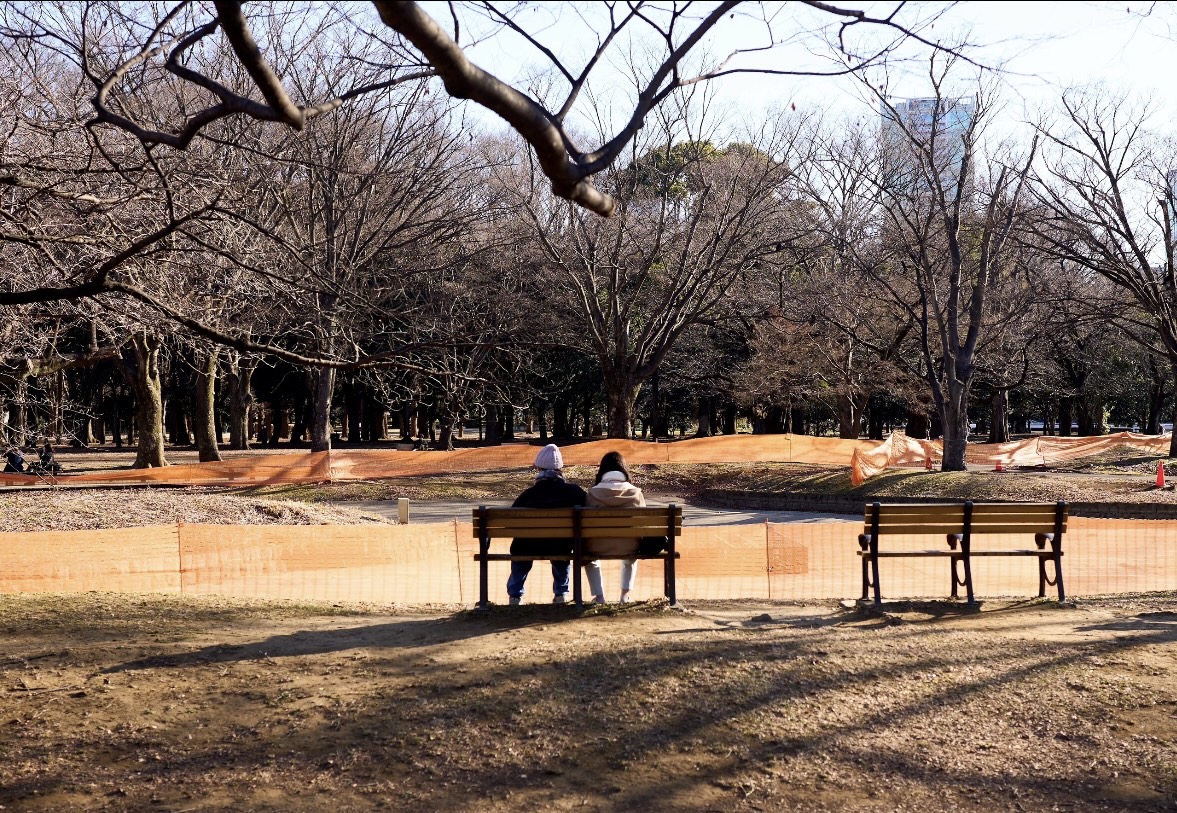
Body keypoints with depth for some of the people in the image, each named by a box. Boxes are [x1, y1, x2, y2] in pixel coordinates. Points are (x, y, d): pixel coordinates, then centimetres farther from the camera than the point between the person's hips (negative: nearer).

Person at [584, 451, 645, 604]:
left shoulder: (593, 493, -8)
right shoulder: (635, 492, -5)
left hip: (598, 548, -1)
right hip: (628, 547, 1)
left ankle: (598, 595, 30)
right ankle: (626, 593, 32)